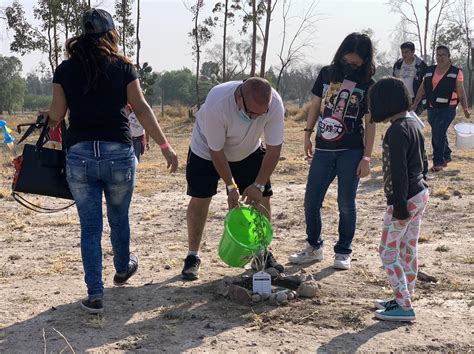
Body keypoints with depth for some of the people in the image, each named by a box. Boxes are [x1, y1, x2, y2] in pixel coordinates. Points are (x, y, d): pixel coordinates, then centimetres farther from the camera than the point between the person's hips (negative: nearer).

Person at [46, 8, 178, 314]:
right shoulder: (123, 68, -1)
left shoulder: (65, 70, 3)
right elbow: (142, 109, -5)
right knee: (119, 217, 21)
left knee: (90, 226, 6)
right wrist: (165, 145, -3)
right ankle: (123, 269, 45)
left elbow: (56, 115, 4)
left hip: (79, 155, 0)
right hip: (118, 154, 0)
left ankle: (95, 295, 3)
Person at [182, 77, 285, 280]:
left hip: (249, 151, 3)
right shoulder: (217, 103, -41)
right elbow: (217, 151, -29)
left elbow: (274, 149, -22)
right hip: (207, 151, -3)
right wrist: (231, 186, -24)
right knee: (200, 199, -5)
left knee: (262, 197, -3)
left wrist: (259, 185, -23)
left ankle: (263, 253, 12)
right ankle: (193, 257, 9)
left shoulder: (274, 104, -32)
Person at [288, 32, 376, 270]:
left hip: (351, 152, -3)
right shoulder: (327, 74, 5)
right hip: (324, 149, 3)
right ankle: (314, 247, 22)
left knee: (346, 203, 3)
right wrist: (308, 134, 9)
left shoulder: (367, 84, -3)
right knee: (311, 200, 5)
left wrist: (366, 157, -8)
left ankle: (343, 252, 17)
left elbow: (370, 123, -3)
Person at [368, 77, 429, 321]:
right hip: (420, 194, 10)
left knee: (388, 252, -1)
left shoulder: (397, 130, -20)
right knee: (408, 250, 16)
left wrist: (400, 208, -21)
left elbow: (398, 171, -22)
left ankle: (403, 306, 1)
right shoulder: (413, 124, 9)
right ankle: (403, 299, 26)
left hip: (405, 199, -9)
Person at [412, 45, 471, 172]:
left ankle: (438, 162, -6)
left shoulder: (456, 72, -1)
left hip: (447, 108, -5)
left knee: (438, 134, -12)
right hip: (432, 108, 5)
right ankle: (447, 156, 33)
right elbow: (422, 88, 12)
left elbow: (460, 91, -2)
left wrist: (465, 108, -7)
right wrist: (415, 103, 7)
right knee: (441, 134, 15)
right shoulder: (430, 71, 11)